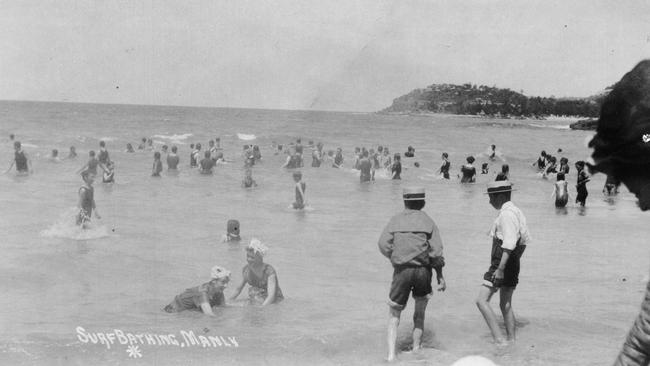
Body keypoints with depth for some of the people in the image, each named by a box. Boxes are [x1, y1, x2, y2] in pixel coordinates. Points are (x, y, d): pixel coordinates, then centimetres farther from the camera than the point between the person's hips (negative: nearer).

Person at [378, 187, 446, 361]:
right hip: (423, 269, 0)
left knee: (394, 315, 11)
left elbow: (383, 244, -6)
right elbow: (436, 252, -4)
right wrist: (440, 276, 3)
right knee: (419, 314, 21)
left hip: (401, 270, 0)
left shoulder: (396, 220, 4)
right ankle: (416, 349, 22)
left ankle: (391, 354, -1)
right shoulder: (428, 221, 3)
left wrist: (396, 260, 10)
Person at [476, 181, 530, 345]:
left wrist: (500, 268, -28)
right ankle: (511, 340, 21)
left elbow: (509, 243, -25)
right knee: (506, 304, 17)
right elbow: (525, 239, 23)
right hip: (513, 266, 10)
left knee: (482, 300, -10)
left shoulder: (507, 214, -17)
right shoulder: (516, 211, 14)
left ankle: (499, 339, -15)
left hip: (501, 264, -10)